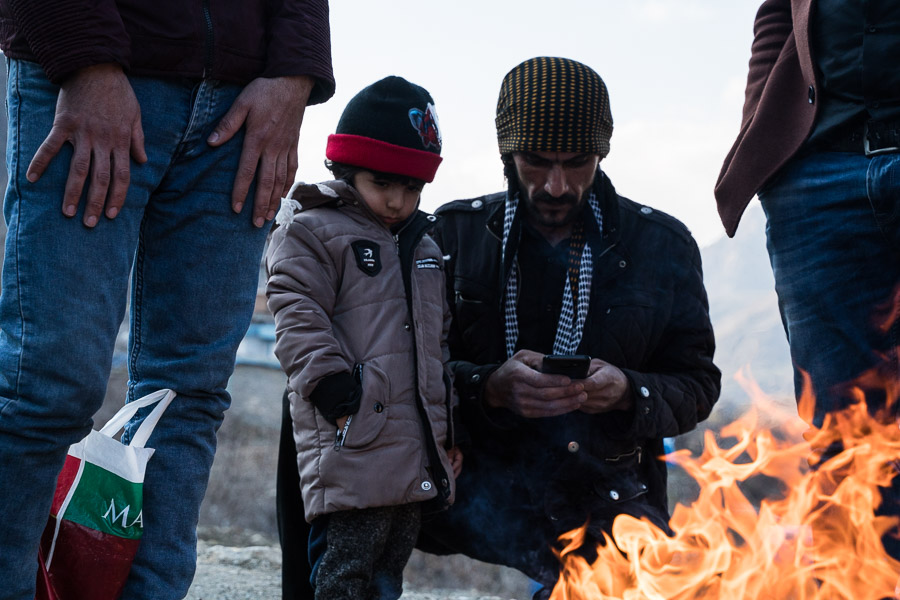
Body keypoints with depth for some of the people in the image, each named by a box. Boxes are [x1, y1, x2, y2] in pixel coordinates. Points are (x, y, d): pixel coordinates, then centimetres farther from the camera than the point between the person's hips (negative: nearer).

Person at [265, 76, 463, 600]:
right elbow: (299, 322, -10)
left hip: (420, 453, 7)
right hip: (351, 443, -7)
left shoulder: (426, 247, 23)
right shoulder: (310, 231, 0)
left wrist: (449, 429, 21)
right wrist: (339, 392, -19)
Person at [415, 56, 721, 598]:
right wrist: (490, 387, -16)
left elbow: (697, 383, 10)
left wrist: (629, 392, -12)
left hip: (609, 493, 0)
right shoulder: (456, 234, 9)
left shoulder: (662, 244, 9)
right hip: (481, 488, 1)